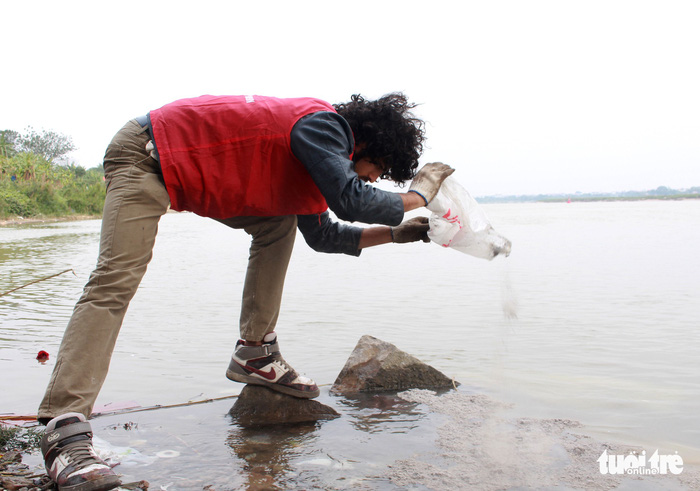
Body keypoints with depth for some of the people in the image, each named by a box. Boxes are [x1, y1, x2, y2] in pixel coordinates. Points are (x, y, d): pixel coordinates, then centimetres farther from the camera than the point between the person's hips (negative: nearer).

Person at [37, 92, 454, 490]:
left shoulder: (319, 160, 10)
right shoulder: (323, 123, -19)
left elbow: (323, 236, 17)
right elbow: (350, 200, -33)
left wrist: (395, 233, 15)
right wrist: (417, 196, -16)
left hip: (194, 168, 9)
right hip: (145, 156, -9)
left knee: (279, 224, 6)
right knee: (116, 281, -23)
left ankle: (255, 354, 7)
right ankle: (64, 429, -25)